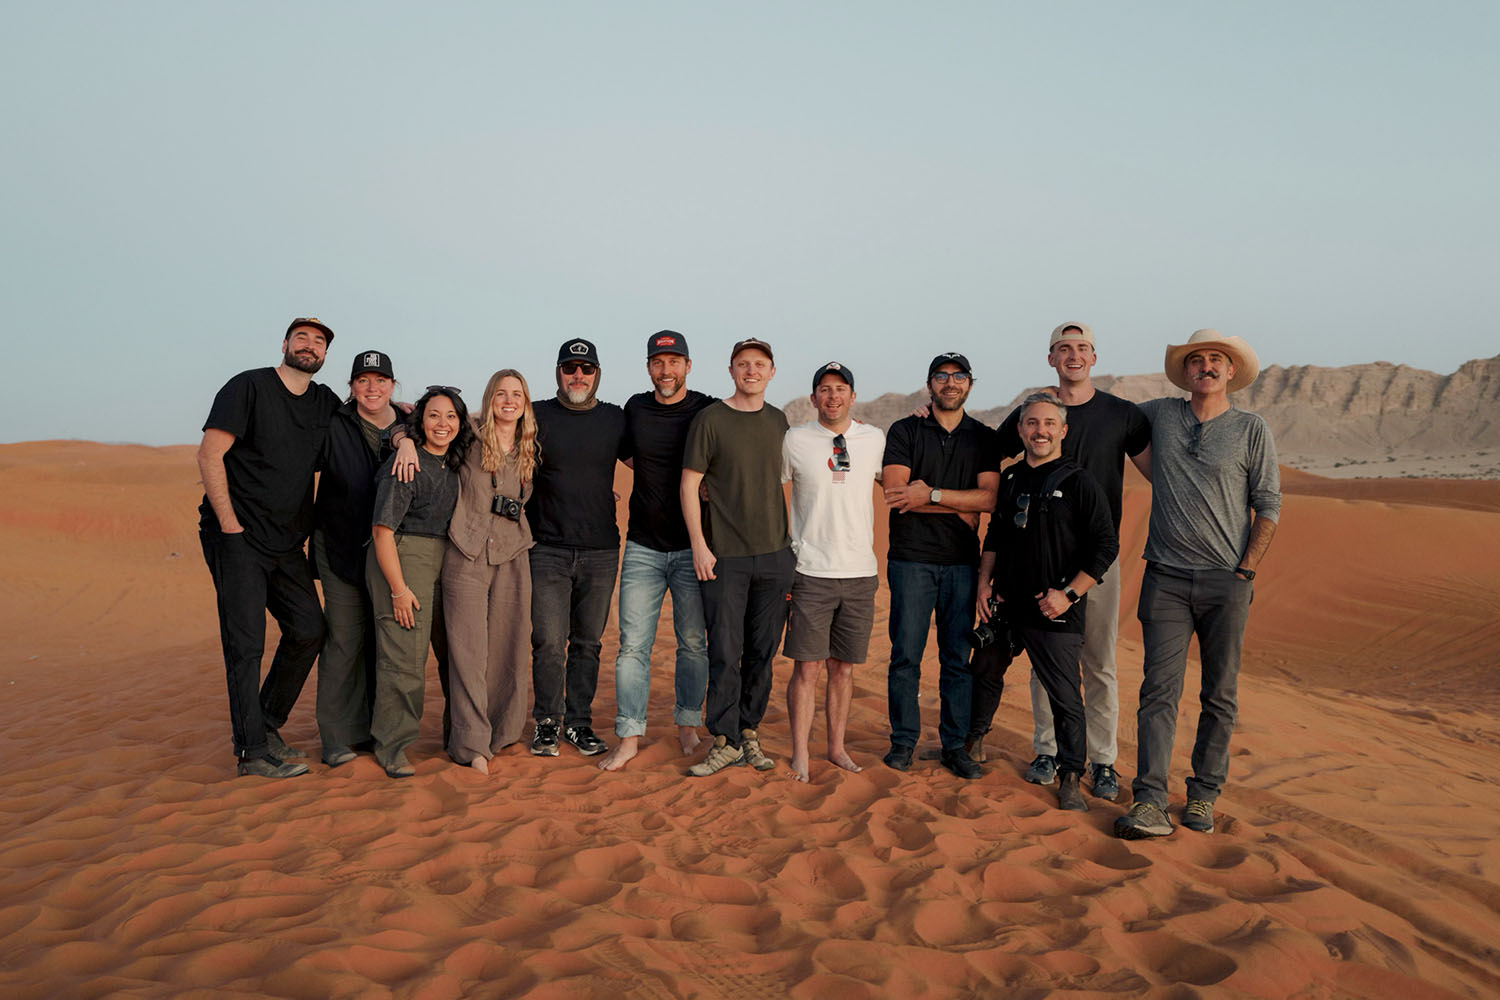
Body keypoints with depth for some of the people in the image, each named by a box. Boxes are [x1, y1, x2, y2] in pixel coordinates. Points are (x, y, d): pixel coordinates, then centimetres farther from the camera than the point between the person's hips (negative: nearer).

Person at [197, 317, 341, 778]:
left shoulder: (325, 403, 11)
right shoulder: (249, 386, -6)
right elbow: (209, 454, -12)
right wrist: (229, 524, -15)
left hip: (287, 542, 6)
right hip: (238, 537, -6)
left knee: (308, 631, 5)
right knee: (246, 643, -6)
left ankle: (267, 727, 21)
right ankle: (252, 750, 2)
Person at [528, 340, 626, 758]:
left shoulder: (617, 420, 8)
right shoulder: (536, 416, 2)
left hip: (601, 551, 2)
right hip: (549, 549, -2)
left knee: (588, 642, 9)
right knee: (548, 642, -2)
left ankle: (579, 721, 22)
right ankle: (546, 721, 15)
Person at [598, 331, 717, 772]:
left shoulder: (709, 412, -2)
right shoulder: (635, 408, 8)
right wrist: (653, 473, 11)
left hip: (692, 547, -2)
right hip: (643, 548, 2)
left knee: (694, 643, 7)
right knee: (633, 644, 0)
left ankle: (688, 725, 23)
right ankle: (629, 737, 8)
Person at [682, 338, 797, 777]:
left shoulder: (778, 421, 11)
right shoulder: (710, 420, -3)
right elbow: (689, 484, -4)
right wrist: (699, 544, -11)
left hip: (775, 554, 4)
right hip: (724, 557, -4)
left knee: (762, 651, 9)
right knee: (725, 651, -2)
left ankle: (749, 732, 23)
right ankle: (725, 741, 10)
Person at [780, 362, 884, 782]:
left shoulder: (875, 439, 7)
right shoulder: (793, 441, 0)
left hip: (861, 574, 3)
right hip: (811, 573, -2)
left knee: (844, 668, 10)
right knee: (807, 668, -2)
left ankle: (837, 747, 23)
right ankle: (800, 754, 10)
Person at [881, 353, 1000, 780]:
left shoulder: (984, 438, 11)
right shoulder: (904, 431, 4)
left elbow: (989, 497, -3)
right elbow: (895, 494, -9)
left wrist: (930, 495, -12)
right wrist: (960, 507, -9)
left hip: (962, 560, 2)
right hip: (911, 557, -2)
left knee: (958, 659, 6)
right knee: (906, 656, 0)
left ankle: (955, 745, 17)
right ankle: (903, 741, 13)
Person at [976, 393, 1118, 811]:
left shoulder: (1079, 483, -8)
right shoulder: (1009, 478, 9)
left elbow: (1107, 546, -8)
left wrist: (1068, 594, -13)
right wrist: (984, 582, 9)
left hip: (1056, 610, -5)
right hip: (1006, 605, 5)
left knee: (1066, 698, 0)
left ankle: (1070, 778, 15)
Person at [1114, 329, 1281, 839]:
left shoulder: (1252, 429, 5)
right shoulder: (1159, 414, 10)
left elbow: (1268, 506, 3)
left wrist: (1244, 572, -4)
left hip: (1226, 582, 0)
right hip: (1166, 578, 1)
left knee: (1219, 695, 5)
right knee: (1159, 689, -6)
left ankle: (1203, 797, 17)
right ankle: (1150, 804, -7)